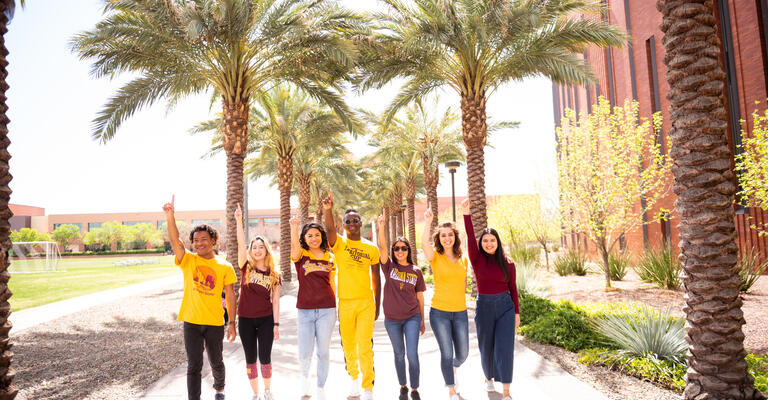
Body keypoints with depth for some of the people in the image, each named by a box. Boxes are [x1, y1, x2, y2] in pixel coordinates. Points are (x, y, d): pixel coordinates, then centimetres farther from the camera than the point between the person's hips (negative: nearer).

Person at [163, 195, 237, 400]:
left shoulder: (225, 267, -2)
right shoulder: (188, 260, -1)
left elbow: (230, 296, 1)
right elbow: (175, 241, -18)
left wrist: (232, 323, 0)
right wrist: (170, 217, -33)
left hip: (215, 322, 1)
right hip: (192, 321, 0)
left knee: (216, 362, 17)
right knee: (194, 366, 1)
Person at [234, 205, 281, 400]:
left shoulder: (274, 274, 2)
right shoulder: (246, 268, 0)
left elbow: (275, 301, 3)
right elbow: (240, 244, -12)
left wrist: (276, 324, -1)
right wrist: (238, 220, -21)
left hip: (266, 319, 0)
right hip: (246, 318, 1)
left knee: (264, 357, 0)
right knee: (250, 359, 8)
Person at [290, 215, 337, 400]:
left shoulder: (329, 258, 8)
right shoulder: (300, 255, 0)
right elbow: (294, 246, -24)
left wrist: (333, 305, 12)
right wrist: (293, 227, -39)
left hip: (326, 310, 2)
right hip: (305, 310, -1)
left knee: (323, 351, 7)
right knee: (304, 354, -1)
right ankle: (305, 376, 31)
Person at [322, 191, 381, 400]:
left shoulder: (371, 248, 4)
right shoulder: (339, 243, 0)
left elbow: (376, 278, 10)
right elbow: (330, 230, -24)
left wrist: (377, 306, 10)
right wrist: (328, 210, -43)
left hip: (366, 302, 0)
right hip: (345, 302, 0)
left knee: (365, 345, -5)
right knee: (348, 345, 12)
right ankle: (353, 377, 35)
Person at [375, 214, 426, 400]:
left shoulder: (416, 271, 0)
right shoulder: (389, 266, -1)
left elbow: (420, 296, 7)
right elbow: (382, 247, -18)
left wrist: (422, 320, 10)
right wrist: (381, 226, -31)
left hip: (412, 317, -1)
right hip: (392, 319, 1)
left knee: (412, 354, -6)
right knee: (399, 354, 13)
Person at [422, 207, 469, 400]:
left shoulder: (463, 260, 7)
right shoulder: (435, 257, -5)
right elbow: (424, 243, -27)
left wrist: (460, 300, 14)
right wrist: (427, 223, -35)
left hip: (460, 313, 4)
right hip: (439, 313, -4)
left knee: (463, 354, 10)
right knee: (446, 354, -1)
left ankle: (453, 368, 46)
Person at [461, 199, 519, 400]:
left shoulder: (507, 263, -1)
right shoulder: (477, 260, -4)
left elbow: (513, 289, 6)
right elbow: (470, 239, -17)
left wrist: (516, 312, 5)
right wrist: (466, 214, -28)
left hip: (505, 307, 0)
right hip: (484, 307, 0)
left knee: (504, 349, -5)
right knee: (486, 348, 13)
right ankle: (488, 377, 40)